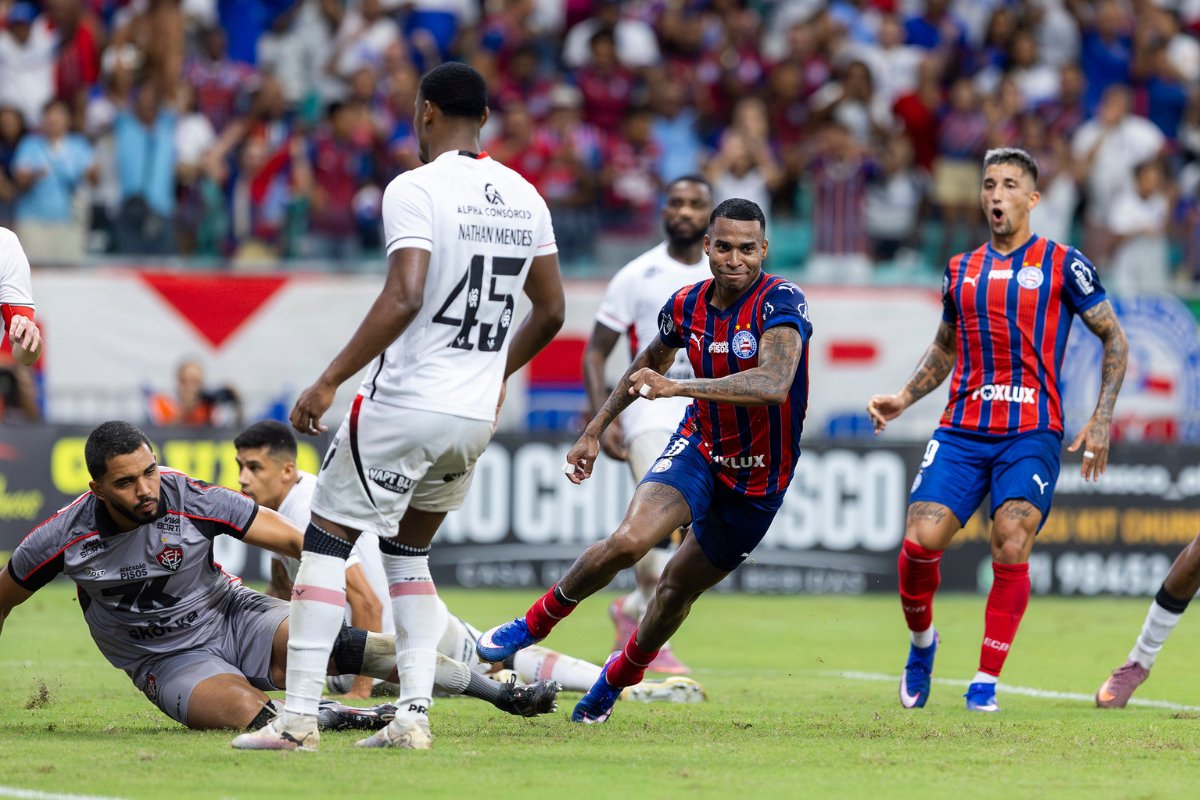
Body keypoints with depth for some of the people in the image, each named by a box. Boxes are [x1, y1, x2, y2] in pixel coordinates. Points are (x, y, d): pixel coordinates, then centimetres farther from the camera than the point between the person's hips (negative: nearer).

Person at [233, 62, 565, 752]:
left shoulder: (416, 190, -13)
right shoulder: (524, 198, 9)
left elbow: (404, 298, -24)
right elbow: (551, 312, 16)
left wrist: (329, 381, -19)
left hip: (405, 406, -7)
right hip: (475, 416, 7)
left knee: (327, 540, 3)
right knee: (409, 551, 22)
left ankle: (299, 715, -5)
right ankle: (414, 716, 12)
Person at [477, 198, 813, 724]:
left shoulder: (781, 302, -23)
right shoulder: (686, 305, -6)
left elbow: (774, 384, -40)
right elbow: (650, 363, 17)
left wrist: (676, 387, -45)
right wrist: (595, 431, 20)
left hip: (760, 478, -2)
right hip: (699, 447, 2)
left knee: (679, 588, 10)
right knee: (629, 540, -25)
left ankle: (618, 677, 38)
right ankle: (535, 622, -3)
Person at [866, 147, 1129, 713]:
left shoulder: (1062, 264, 3)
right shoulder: (960, 270, 15)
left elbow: (1114, 338, 7)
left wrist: (1102, 420, -2)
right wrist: (902, 399, 12)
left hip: (1032, 434, -3)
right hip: (962, 431, 3)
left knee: (1010, 547, -19)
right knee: (920, 541, -13)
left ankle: (986, 681, -8)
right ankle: (921, 642, 16)